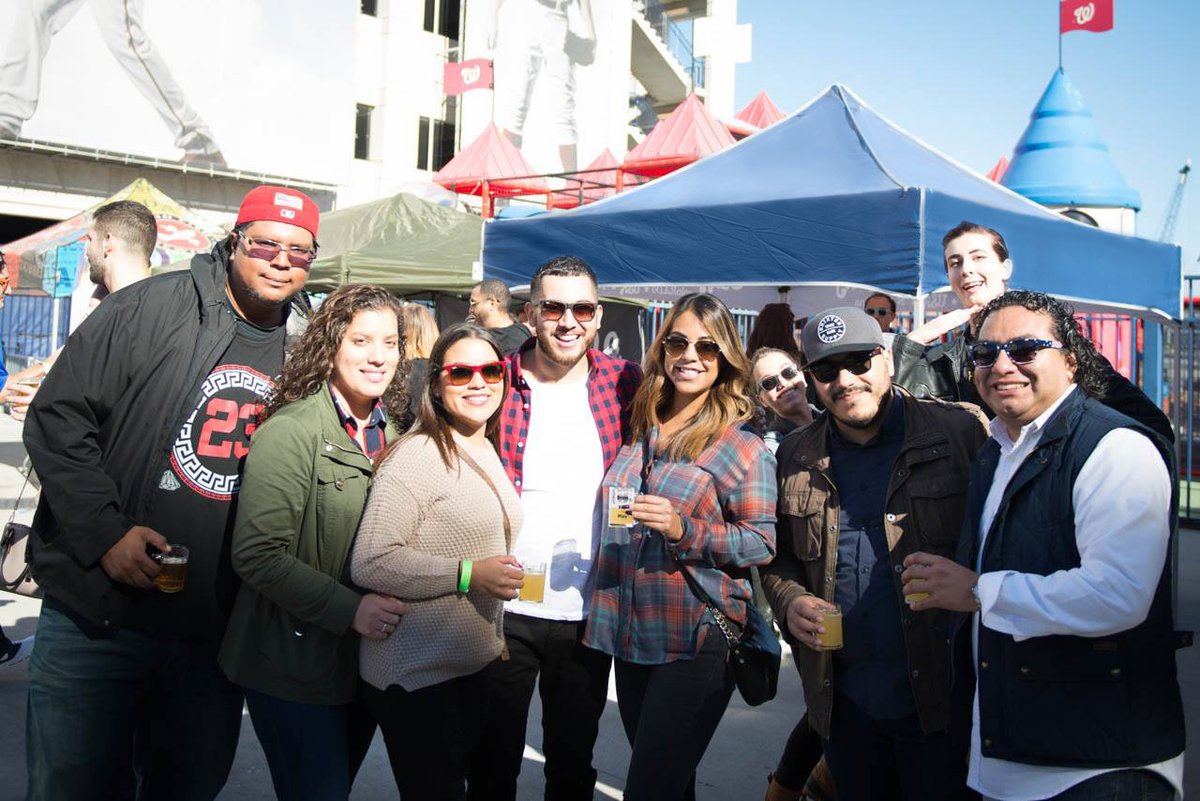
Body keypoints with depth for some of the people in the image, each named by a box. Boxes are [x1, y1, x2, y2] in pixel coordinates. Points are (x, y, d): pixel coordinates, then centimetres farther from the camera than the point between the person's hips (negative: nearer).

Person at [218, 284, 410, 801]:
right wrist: (349, 609, -26)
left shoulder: (394, 434, 6)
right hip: (296, 667, -6)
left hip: (368, 658, 7)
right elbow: (257, 553, -20)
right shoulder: (289, 432, -14)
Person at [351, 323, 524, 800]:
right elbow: (369, 564, -23)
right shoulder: (417, 456, -17)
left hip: (475, 668, 8)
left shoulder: (488, 455, 10)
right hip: (416, 675, -8)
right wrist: (467, 575, -24)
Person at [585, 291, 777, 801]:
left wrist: (683, 530, -22)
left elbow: (762, 543, -10)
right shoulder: (640, 434, 11)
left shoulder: (741, 446, -7)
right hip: (630, 638, 6)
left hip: (698, 643, -6)